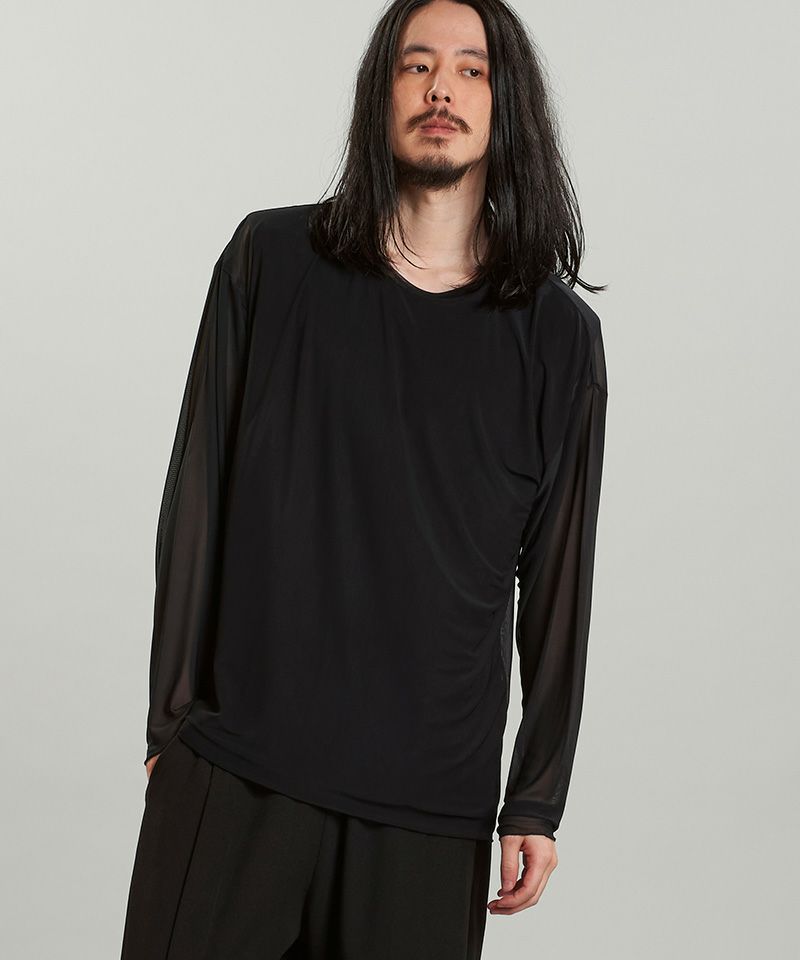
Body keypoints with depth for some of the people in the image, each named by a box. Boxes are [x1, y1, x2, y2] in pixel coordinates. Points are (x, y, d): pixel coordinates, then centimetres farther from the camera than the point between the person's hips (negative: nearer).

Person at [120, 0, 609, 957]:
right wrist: (169, 719, 2)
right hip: (235, 767, 0)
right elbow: (196, 497, 3)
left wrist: (537, 802, 5)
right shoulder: (271, 261, 2)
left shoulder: (557, 335, 2)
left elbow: (557, 582, 5)